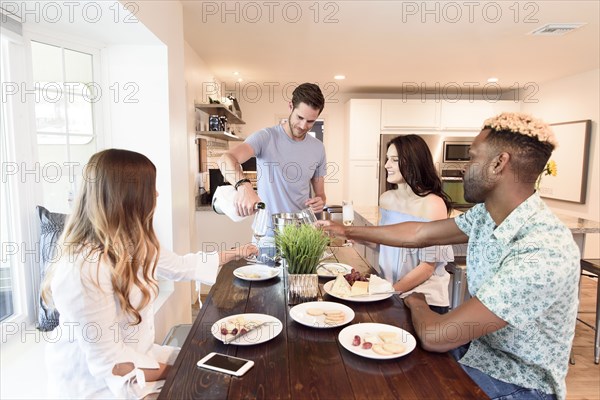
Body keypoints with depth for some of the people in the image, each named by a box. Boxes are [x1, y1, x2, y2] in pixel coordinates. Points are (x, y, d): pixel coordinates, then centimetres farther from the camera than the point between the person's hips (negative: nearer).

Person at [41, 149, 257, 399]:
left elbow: (180, 266, 13)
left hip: (136, 356, 7)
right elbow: (110, 364, -26)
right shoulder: (83, 271, -30)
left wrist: (233, 254, 21)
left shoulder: (131, 244, -4)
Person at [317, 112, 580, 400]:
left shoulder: (543, 255, -33)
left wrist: (416, 305, -9)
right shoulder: (485, 214, -7)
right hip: (476, 348, 6)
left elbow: (435, 337, -32)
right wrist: (348, 231, 11)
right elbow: (418, 233, 5)